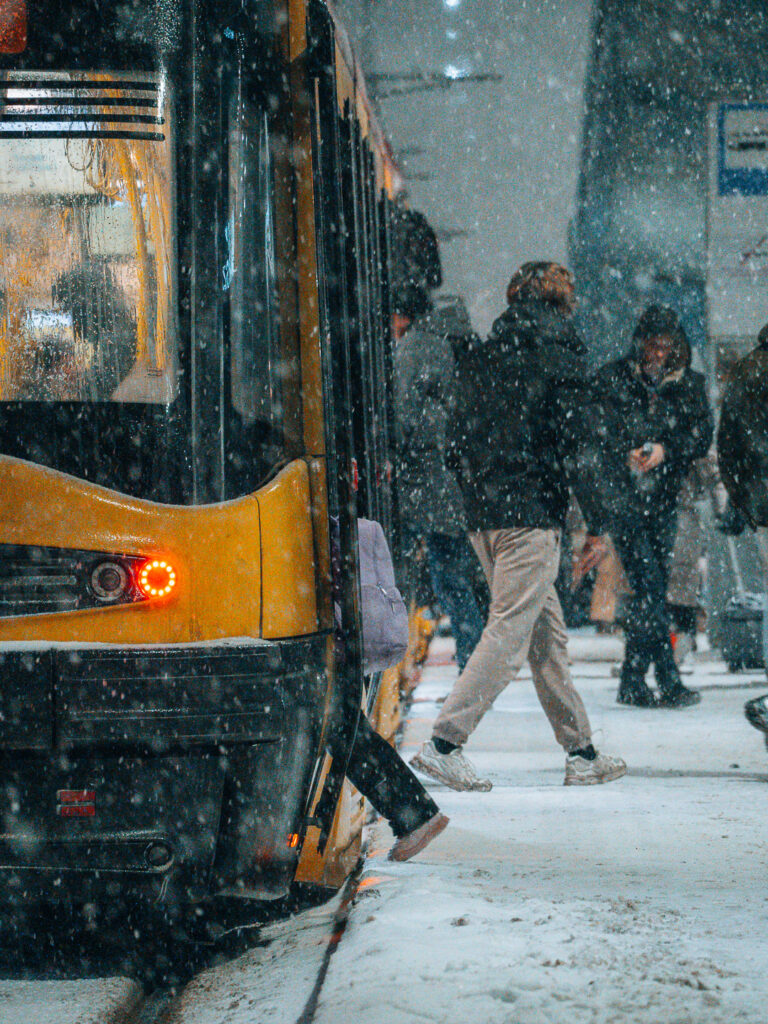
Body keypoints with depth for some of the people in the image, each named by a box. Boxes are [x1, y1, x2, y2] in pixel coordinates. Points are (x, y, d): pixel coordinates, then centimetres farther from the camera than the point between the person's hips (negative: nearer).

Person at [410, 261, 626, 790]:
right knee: (509, 634, -6)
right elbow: (574, 439, -9)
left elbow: (458, 442, 14)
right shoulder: (558, 349, -5)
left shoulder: (481, 353, 13)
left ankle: (581, 751, 16)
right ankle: (444, 742, -13)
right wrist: (595, 520, -5)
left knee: (548, 633, 12)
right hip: (532, 513, -7)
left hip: (483, 515, 7)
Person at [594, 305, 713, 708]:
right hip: (623, 494, -4)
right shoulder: (612, 379, 2)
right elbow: (596, 431, -1)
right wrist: (626, 453, -18)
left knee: (653, 590, 4)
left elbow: (702, 436, 3)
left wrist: (666, 450, -14)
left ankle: (632, 682, 13)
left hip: (663, 497, 4)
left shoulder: (689, 383, 10)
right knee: (648, 587, -13)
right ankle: (669, 682, -14)